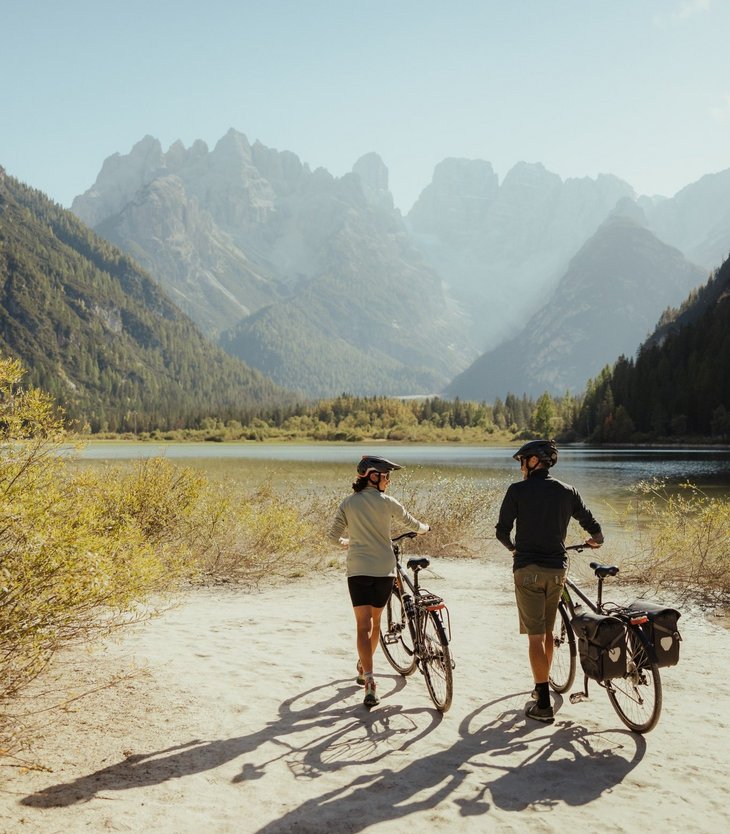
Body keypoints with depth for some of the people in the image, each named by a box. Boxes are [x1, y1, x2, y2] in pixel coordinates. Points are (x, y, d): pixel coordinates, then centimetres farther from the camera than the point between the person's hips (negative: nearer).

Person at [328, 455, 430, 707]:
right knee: (375, 622, 19)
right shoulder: (387, 502, -2)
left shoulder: (348, 503, 1)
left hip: (357, 571, 0)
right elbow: (414, 525, 12)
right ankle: (364, 670, 35)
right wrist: (424, 528, 36)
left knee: (363, 626, -4)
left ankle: (369, 683, -17)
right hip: (384, 570, 0)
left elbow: (333, 536, 6)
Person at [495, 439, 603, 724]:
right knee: (547, 632, 19)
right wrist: (596, 540, 35)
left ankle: (544, 704, -2)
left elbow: (502, 530, -4)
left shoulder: (517, 490, -7)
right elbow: (592, 526, 11)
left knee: (535, 636, -2)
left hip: (528, 569, -4)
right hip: (557, 569, 4)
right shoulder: (567, 491, 4)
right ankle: (542, 687, 33)